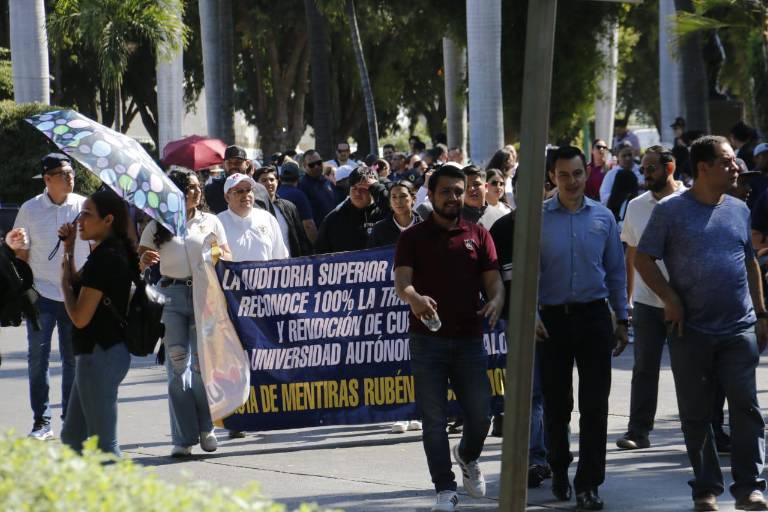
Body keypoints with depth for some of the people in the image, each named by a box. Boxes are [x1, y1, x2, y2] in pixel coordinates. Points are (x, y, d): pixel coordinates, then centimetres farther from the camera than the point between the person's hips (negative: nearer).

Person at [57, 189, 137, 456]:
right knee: (72, 437, 17)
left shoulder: (103, 258, -19)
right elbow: (79, 283, 23)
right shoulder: (116, 251, 11)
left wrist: (65, 281, -5)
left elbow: (80, 317, -20)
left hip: (99, 354, -11)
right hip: (113, 351, 11)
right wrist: (69, 248, 14)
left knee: (103, 444, -5)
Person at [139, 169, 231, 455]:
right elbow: (137, 263, 8)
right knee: (176, 363, -5)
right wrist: (143, 261, -15)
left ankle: (206, 428, 13)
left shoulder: (210, 222, 14)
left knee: (202, 361, -3)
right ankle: (183, 437, -2)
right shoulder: (157, 227, 11)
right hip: (171, 295, 0)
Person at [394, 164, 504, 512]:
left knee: (480, 414, 4)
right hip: (427, 340, -2)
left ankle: (467, 457, 36)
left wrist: (496, 300, -19)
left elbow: (493, 279, 5)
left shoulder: (478, 236, 10)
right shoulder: (413, 238, 3)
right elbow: (401, 281, -9)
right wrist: (415, 298, -33)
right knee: (434, 418, -1)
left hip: (469, 339, 2)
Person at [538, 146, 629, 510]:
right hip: (553, 318, -1)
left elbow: (616, 271, 11)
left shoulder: (602, 217, 5)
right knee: (556, 402, 9)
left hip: (593, 316, 1)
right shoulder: (538, 218, -1)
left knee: (595, 405, -4)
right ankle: (559, 470, 29)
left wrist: (622, 319, 9)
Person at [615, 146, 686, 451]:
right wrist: (626, 298, 11)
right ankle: (638, 431, 5)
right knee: (644, 367, 3)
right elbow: (631, 256, 14)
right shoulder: (636, 207, 8)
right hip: (646, 301, 3)